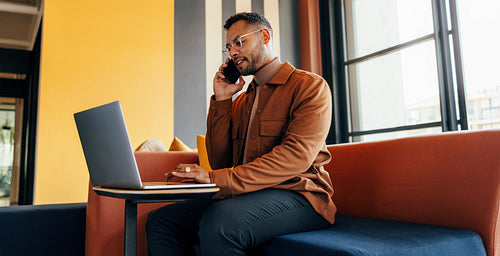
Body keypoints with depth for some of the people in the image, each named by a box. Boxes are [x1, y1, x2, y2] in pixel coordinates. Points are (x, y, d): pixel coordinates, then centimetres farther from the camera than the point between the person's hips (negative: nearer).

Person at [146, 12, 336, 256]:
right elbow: (219, 160, 13)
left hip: (297, 194, -6)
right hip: (244, 192, 7)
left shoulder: (310, 86, -1)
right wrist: (221, 100, 6)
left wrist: (216, 178, -22)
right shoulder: (241, 101, 19)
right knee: (160, 221, -10)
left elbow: (296, 156, -17)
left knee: (218, 223, -35)